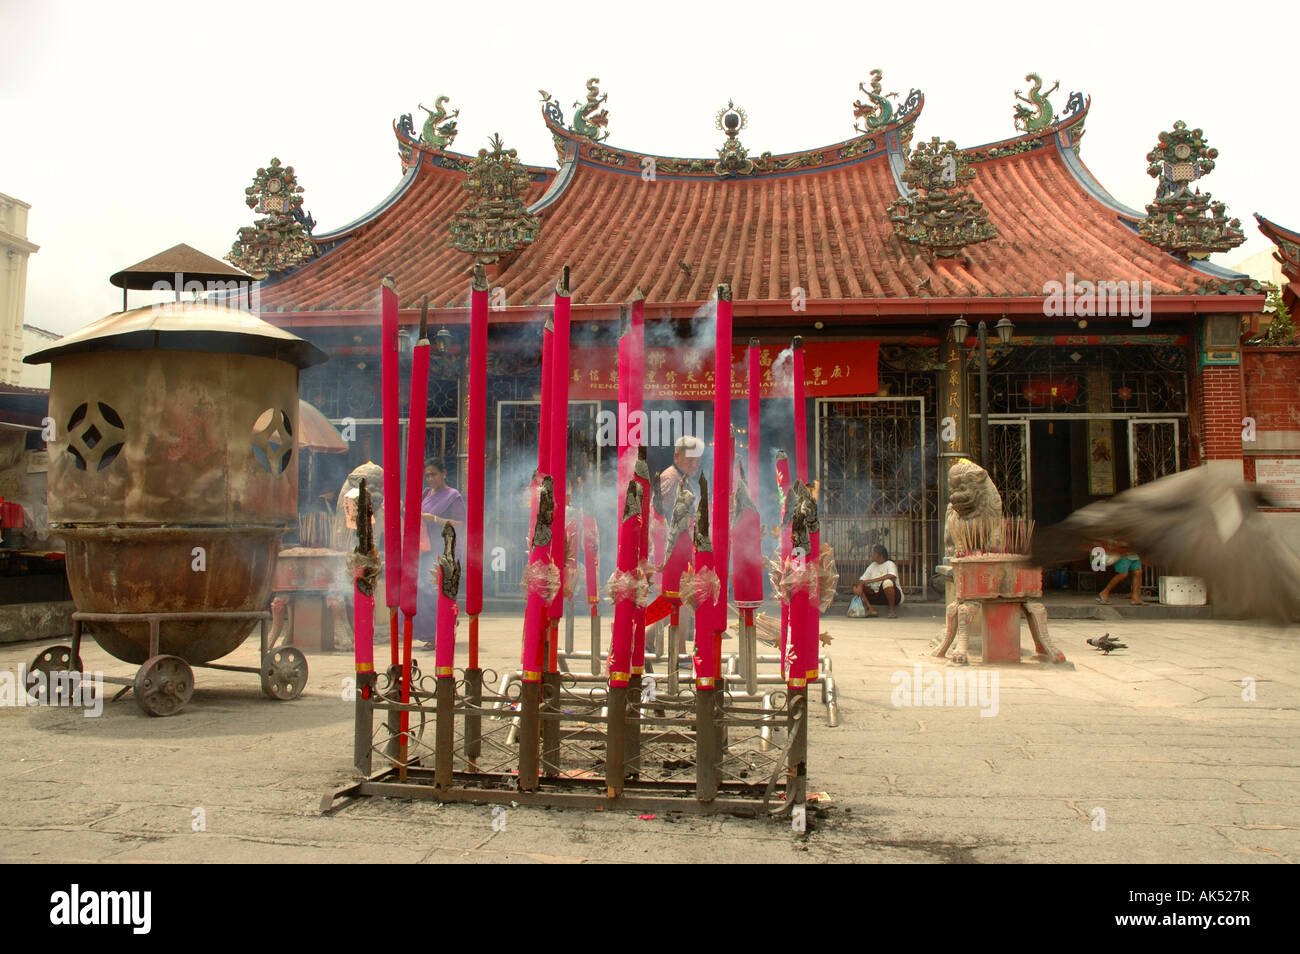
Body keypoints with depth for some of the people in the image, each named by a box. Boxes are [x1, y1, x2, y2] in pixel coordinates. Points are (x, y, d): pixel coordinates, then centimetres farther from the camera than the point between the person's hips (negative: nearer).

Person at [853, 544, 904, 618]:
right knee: (856, 586, -6)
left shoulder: (890, 564, -9)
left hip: (895, 596, -6)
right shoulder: (872, 566, 9)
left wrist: (871, 580, -31)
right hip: (877, 595, 6)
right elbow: (862, 579, 3)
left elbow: (892, 576, -31)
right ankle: (871, 609, -21)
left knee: (887, 582, -37)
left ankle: (892, 610, -23)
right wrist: (859, 586, -22)